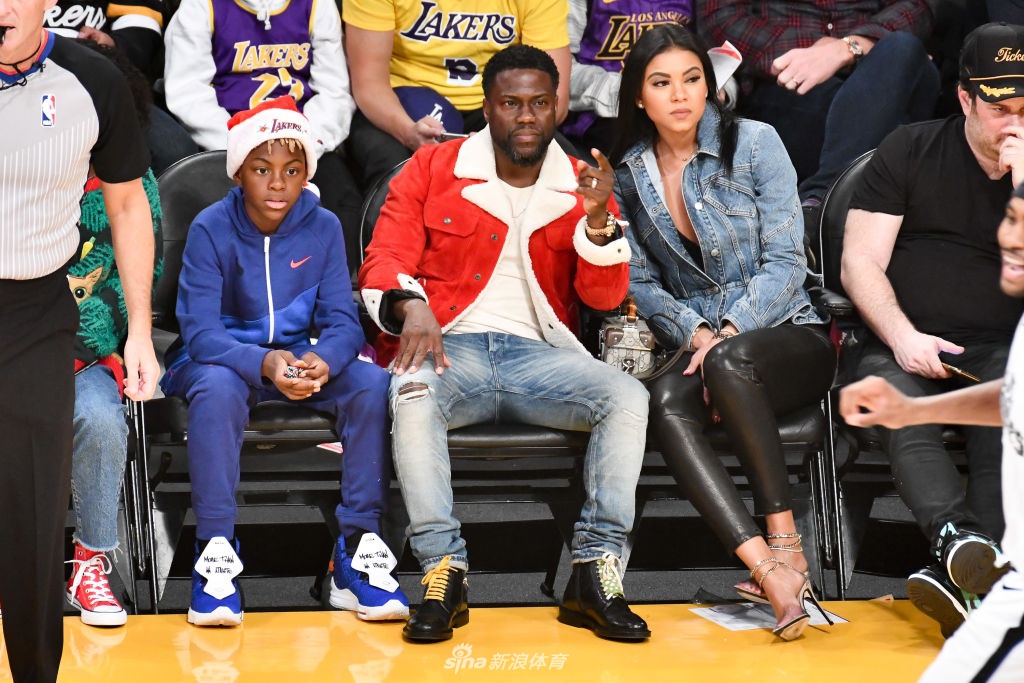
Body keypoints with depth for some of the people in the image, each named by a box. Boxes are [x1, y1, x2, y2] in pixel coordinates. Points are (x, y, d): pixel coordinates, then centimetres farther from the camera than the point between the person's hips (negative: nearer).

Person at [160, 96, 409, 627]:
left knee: (371, 384, -25)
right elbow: (200, 332, -20)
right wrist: (264, 364, -38)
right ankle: (214, 550, -30)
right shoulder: (211, 229, -12)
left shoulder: (323, 227, -4)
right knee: (217, 389, -38)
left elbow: (343, 322, -7)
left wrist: (322, 359, -32)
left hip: (301, 359, 3)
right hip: (221, 358, -3)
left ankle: (358, 547, -20)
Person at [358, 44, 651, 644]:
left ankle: (595, 574, -27)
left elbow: (605, 296, 4)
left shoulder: (581, 186, 12)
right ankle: (444, 570, -33)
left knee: (629, 397, -27)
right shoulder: (432, 170, 9)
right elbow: (384, 263, 4)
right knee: (413, 397, -36)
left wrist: (598, 218, -14)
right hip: (453, 346, -2)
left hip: (540, 354, 2)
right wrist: (410, 306, -20)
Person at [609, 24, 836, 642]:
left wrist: (728, 333, -18)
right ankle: (767, 569, -45)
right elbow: (641, 282, 8)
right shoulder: (628, 176, 9)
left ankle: (785, 541, -33)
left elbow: (785, 263, -5)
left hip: (789, 335, -3)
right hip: (697, 345, 3)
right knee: (666, 401, -32)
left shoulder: (754, 144, -2)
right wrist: (694, 334, -11)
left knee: (729, 361, -38)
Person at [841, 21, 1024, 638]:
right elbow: (860, 262, 4)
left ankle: (957, 572, -51)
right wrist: (902, 337, -12)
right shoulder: (910, 151, 10)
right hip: (901, 345, 0)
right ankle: (960, 537, -56)